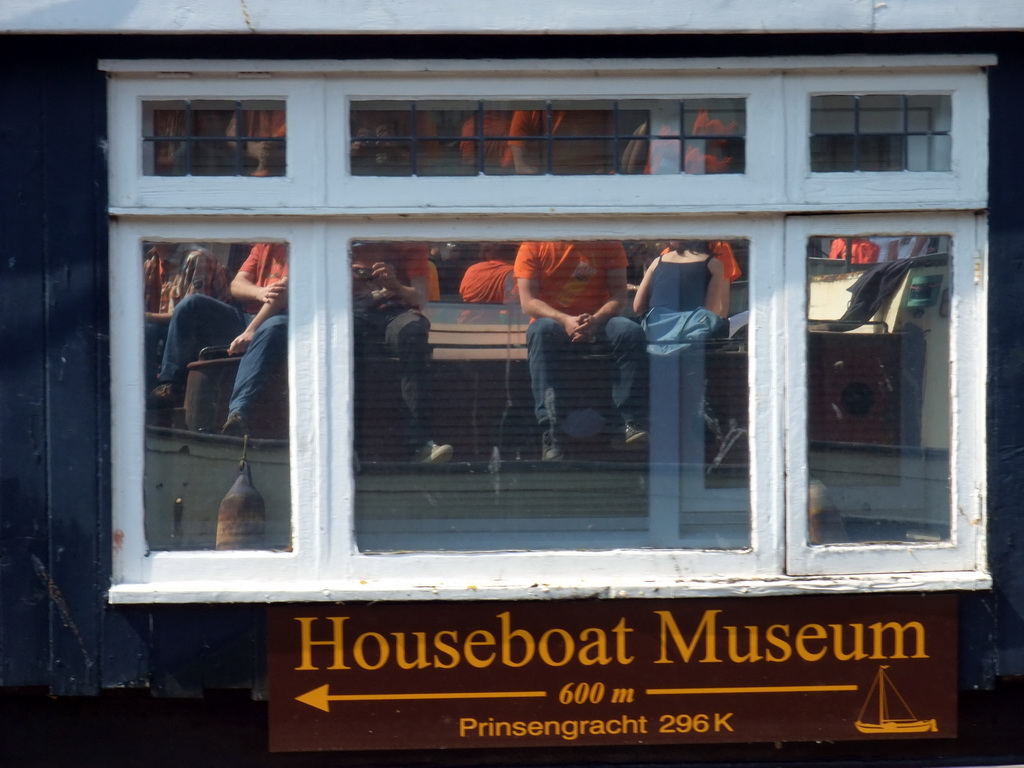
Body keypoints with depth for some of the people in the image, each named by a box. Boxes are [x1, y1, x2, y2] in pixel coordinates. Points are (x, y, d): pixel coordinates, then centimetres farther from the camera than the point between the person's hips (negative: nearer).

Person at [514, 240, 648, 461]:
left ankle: (632, 422, -32)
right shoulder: (533, 246, 2)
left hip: (597, 323, 2)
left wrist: (596, 319, -23)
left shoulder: (609, 244, 6)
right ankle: (551, 435, -44)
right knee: (541, 331, -37)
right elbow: (527, 301, -7)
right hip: (554, 321, -2)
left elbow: (619, 295, -1)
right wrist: (565, 320, -25)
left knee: (631, 331, -30)